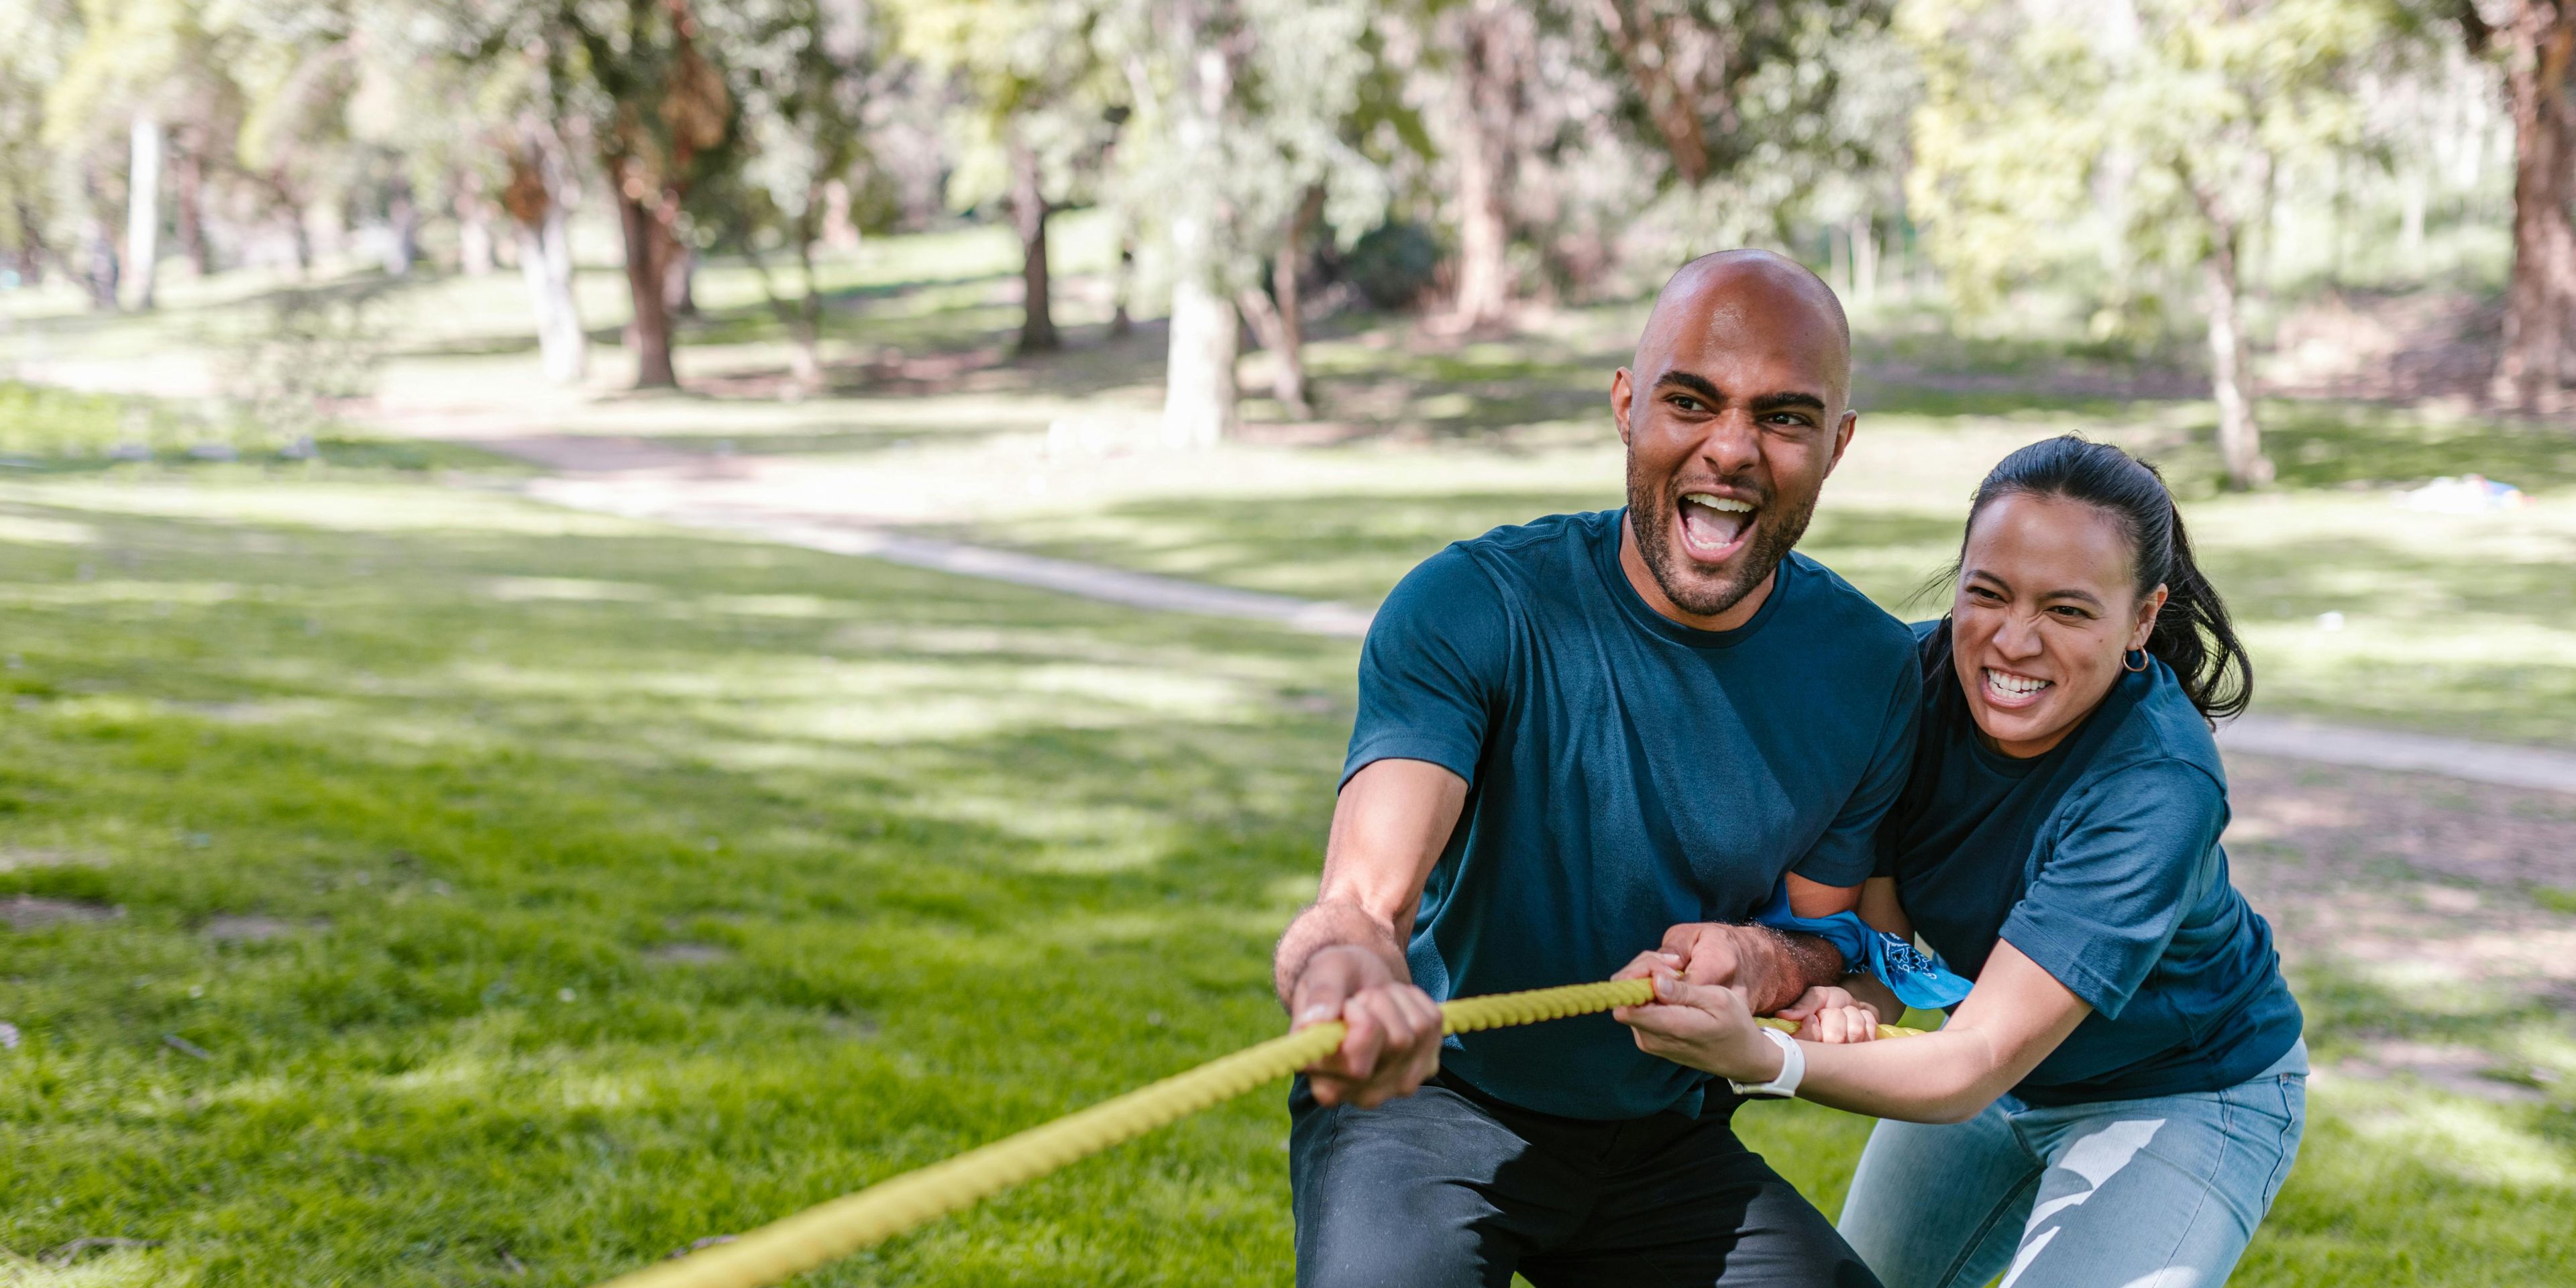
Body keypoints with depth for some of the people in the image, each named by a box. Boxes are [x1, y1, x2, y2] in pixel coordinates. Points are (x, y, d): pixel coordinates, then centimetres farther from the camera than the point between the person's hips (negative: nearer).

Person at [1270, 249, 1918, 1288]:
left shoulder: (1870, 672, -6)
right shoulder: (1471, 607, -19)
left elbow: (1832, 937, 3)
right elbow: (1363, 893, -33)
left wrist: (1768, 964, -23)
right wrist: (1347, 970, -59)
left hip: (1666, 1139, 5)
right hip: (1435, 1101, -5)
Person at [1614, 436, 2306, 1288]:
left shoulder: (2158, 786, -36)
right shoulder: (1914, 675, -19)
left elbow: (1977, 1066, -40)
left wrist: (1762, 1061, -56)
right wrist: (1847, 1003, -39)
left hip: (2183, 1097, -5)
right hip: (2000, 1073, 6)